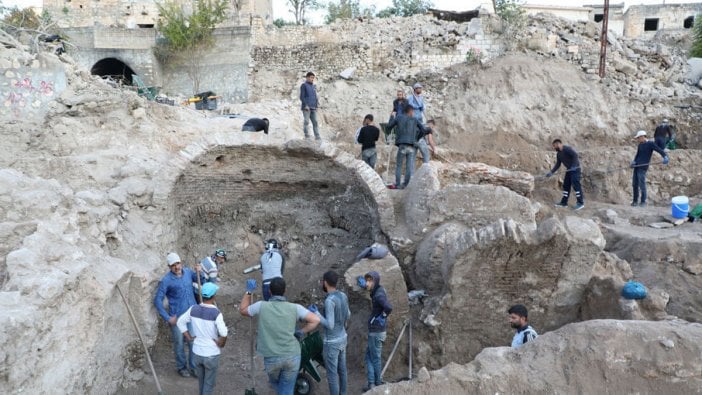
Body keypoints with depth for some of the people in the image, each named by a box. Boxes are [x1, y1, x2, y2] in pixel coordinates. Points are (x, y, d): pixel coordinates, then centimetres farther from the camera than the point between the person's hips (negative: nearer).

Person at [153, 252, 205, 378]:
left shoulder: (188, 272, -1)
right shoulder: (166, 281, -15)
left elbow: (202, 282, 14)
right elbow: (157, 300, -12)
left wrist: (199, 272, -7)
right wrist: (167, 318, -14)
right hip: (177, 317, -4)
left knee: (194, 342, 10)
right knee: (179, 343, 12)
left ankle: (194, 367, 27)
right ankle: (181, 367, 32)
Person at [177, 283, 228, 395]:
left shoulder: (194, 309, -8)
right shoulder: (216, 313, -23)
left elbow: (180, 322, 3)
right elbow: (224, 333, -30)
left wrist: (189, 337, 8)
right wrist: (221, 343, -11)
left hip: (197, 352, 5)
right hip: (211, 354, -5)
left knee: (201, 380, 26)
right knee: (209, 383, 12)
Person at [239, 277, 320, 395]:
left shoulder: (262, 306, -6)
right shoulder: (294, 308, -4)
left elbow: (242, 310, 12)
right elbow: (315, 320, -6)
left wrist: (249, 291, 15)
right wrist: (300, 332, 3)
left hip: (271, 358, 0)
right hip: (292, 356, 0)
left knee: (275, 383, 31)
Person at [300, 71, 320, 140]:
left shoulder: (313, 86, 20)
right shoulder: (304, 85, 2)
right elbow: (302, 97, -5)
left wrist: (317, 101, 5)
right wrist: (306, 105, -14)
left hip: (313, 108, 6)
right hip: (306, 108, -5)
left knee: (315, 122, -1)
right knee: (306, 121, -10)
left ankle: (317, 136, -2)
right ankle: (307, 136, -9)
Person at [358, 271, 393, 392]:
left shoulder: (379, 295, -23)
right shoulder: (378, 290, 5)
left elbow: (389, 307, -40)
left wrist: (382, 318, -24)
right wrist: (364, 284, 20)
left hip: (376, 332, -10)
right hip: (374, 331, 10)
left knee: (375, 358, 5)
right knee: (369, 355, 16)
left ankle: (378, 384, 19)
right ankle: (371, 382, 21)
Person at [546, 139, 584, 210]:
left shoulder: (567, 149, -16)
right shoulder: (558, 154, 10)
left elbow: (575, 155, -27)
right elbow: (557, 165, 14)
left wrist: (573, 166, -30)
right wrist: (551, 172, 5)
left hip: (575, 169, -9)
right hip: (569, 170, 9)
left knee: (576, 185, -10)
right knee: (566, 185, 8)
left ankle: (580, 203, -4)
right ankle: (564, 202, 13)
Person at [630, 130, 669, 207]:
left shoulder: (650, 144, -5)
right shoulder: (640, 145, 16)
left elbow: (660, 150, -13)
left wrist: (665, 157, -31)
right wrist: (634, 161, 1)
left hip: (643, 167, -7)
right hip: (637, 166, 7)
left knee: (641, 184, -9)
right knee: (634, 184, 6)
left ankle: (643, 201, 0)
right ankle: (635, 201, 14)